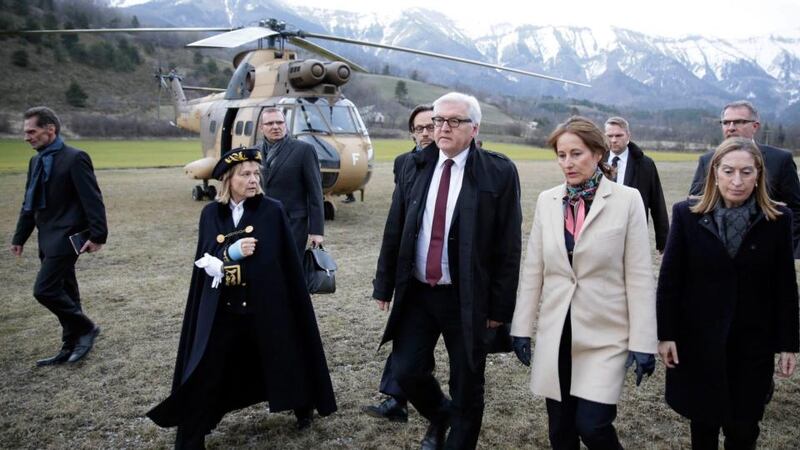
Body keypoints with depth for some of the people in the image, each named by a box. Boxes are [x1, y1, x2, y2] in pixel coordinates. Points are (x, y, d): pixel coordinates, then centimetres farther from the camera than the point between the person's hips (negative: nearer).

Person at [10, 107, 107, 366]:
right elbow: (29, 203, 19)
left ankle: (85, 328, 5)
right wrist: (20, 237, 18)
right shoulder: (36, 161, 12)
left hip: (66, 237, -8)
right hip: (48, 238, 8)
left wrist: (97, 235, -20)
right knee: (64, 293, 13)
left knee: (44, 290, -12)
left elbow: (92, 199, -16)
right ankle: (71, 346, 22)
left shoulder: (74, 158, -13)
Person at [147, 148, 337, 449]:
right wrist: (231, 252, -19)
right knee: (205, 375, 1)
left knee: (282, 359, 16)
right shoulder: (211, 214, 2)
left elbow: (286, 261, -3)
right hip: (221, 309, 2)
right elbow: (204, 261, -1)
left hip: (265, 306, -1)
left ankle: (303, 408, 44)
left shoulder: (272, 211, -5)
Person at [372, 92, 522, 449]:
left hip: (468, 299, -3)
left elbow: (508, 245, -8)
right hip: (416, 292, 4)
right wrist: (384, 285, 6)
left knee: (467, 386, 9)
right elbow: (394, 230, 7)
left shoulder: (498, 172, -9)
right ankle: (440, 415, 39)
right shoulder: (414, 165, 4)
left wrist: (500, 306, -9)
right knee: (405, 371, 8)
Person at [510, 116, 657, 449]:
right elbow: (532, 270, 7)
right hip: (555, 334, 4)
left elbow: (639, 276, -7)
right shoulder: (547, 200, 3)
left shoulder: (627, 199, -7)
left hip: (605, 335, -3)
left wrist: (642, 342, -8)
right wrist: (522, 328, 6)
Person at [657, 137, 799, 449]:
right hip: (699, 338, 0)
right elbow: (669, 279, -4)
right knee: (703, 423, 15)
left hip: (753, 341, 1)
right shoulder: (687, 214, -7)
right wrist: (665, 334, -5)